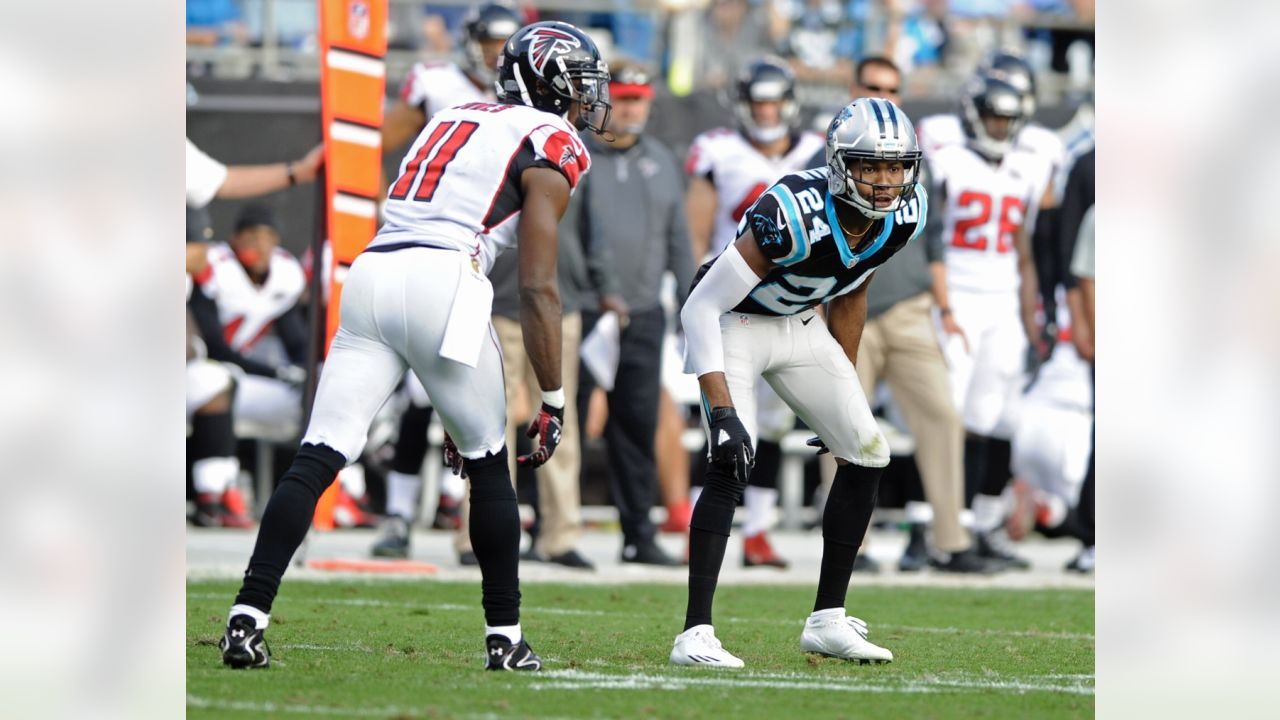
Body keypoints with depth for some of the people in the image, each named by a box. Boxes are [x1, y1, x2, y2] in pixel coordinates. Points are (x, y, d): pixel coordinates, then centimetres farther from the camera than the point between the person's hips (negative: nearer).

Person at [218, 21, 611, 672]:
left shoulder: (455, 122, 30)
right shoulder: (550, 145, 7)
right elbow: (538, 289, 0)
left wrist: (452, 397, 34)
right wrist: (552, 403, 4)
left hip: (370, 273, 6)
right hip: (440, 284, -6)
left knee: (318, 456, -2)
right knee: (488, 465, 11)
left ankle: (247, 617, -14)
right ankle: (504, 638, 16)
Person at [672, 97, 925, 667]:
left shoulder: (904, 215, -13)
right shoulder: (794, 213, -35)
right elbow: (701, 308, -32)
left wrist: (843, 395, 14)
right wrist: (722, 412, -37)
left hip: (801, 328, 7)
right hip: (734, 322, -7)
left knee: (866, 458, 3)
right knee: (732, 463, -23)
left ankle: (827, 621, 14)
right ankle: (695, 634, -23)